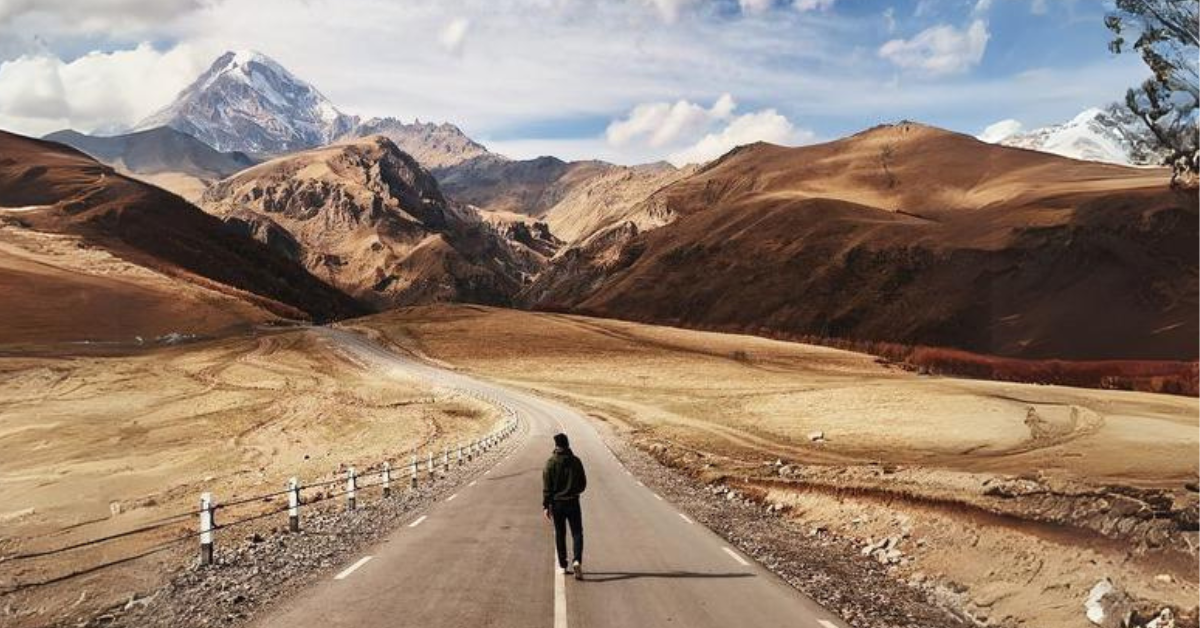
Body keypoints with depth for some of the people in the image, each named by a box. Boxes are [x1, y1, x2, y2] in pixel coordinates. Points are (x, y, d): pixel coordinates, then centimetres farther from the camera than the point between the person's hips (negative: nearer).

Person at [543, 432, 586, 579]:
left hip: (556, 503, 0)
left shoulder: (551, 463, -7)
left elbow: (546, 487, -8)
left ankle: (563, 565, 16)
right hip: (573, 502, 0)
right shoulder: (575, 461, -4)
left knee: (560, 534, 12)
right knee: (577, 533, 4)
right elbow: (583, 483, 2)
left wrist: (545, 505, -4)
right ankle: (577, 561, -17)